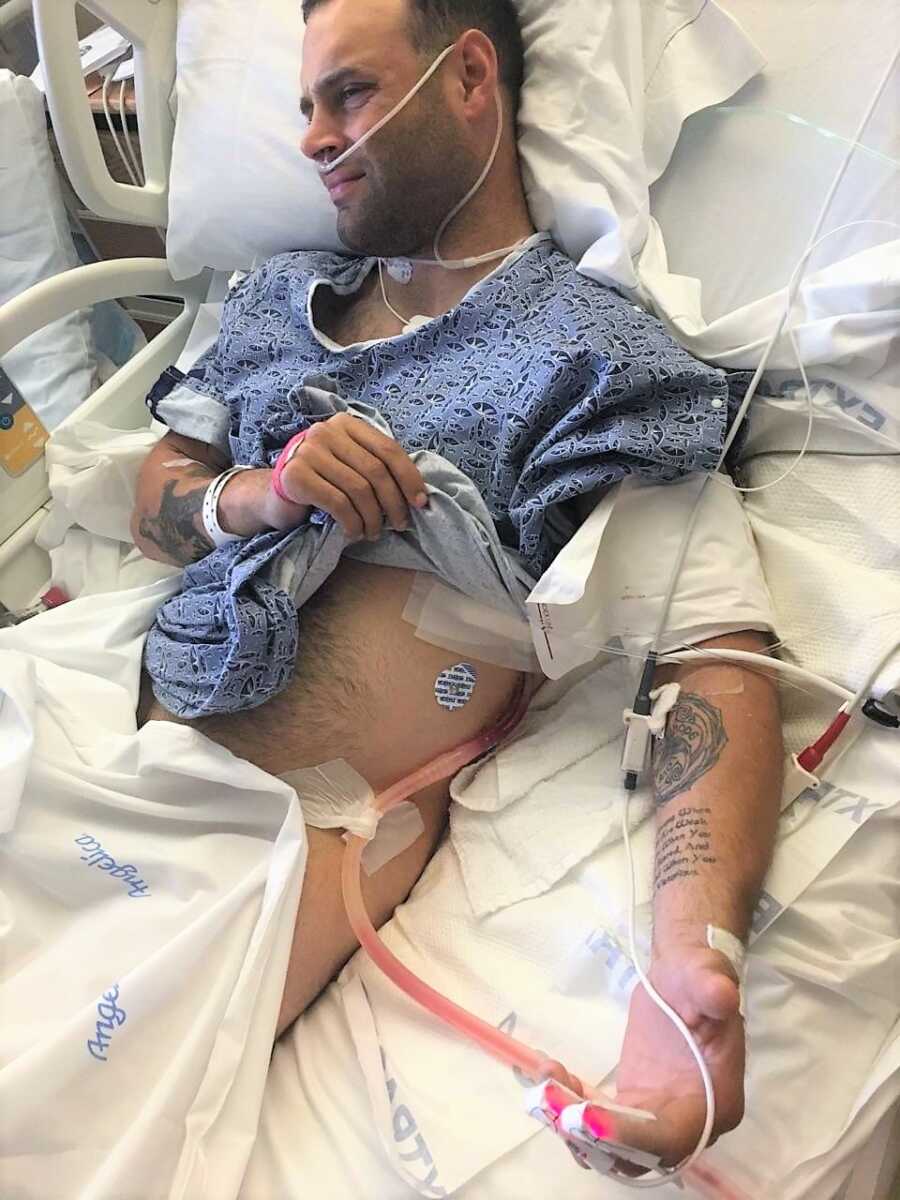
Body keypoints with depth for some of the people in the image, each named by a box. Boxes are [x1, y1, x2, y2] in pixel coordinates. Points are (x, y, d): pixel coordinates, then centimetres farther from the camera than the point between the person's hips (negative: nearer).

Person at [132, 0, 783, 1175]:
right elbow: (155, 497, 15)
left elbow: (715, 664, -13)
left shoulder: (596, 353, -5)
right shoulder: (277, 297, 16)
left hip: (314, 823, -5)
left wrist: (697, 954, -30)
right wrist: (259, 495, -10)